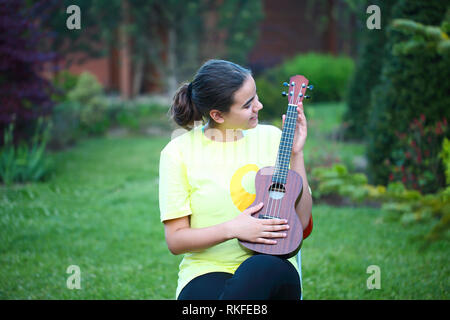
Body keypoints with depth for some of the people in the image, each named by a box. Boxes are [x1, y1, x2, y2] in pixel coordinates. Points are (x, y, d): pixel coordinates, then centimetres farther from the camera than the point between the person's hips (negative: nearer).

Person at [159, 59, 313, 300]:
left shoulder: (270, 138, 8)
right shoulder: (178, 152, 0)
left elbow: (302, 222, 7)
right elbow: (175, 240, 0)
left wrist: (296, 154, -1)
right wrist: (231, 229, -14)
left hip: (272, 267, 3)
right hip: (208, 272, -3)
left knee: (259, 269, -35)